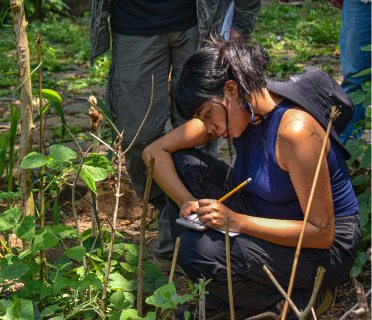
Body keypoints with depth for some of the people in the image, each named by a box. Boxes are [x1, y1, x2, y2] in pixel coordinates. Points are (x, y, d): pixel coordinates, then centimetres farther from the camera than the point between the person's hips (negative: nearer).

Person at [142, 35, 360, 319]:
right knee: (183, 164, -4)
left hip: (326, 251, -8)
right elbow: (154, 151, 1)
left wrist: (237, 221, -31)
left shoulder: (296, 128, -29)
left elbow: (322, 233, -28)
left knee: (198, 251, -28)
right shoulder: (232, 112, -6)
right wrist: (187, 201, -17)